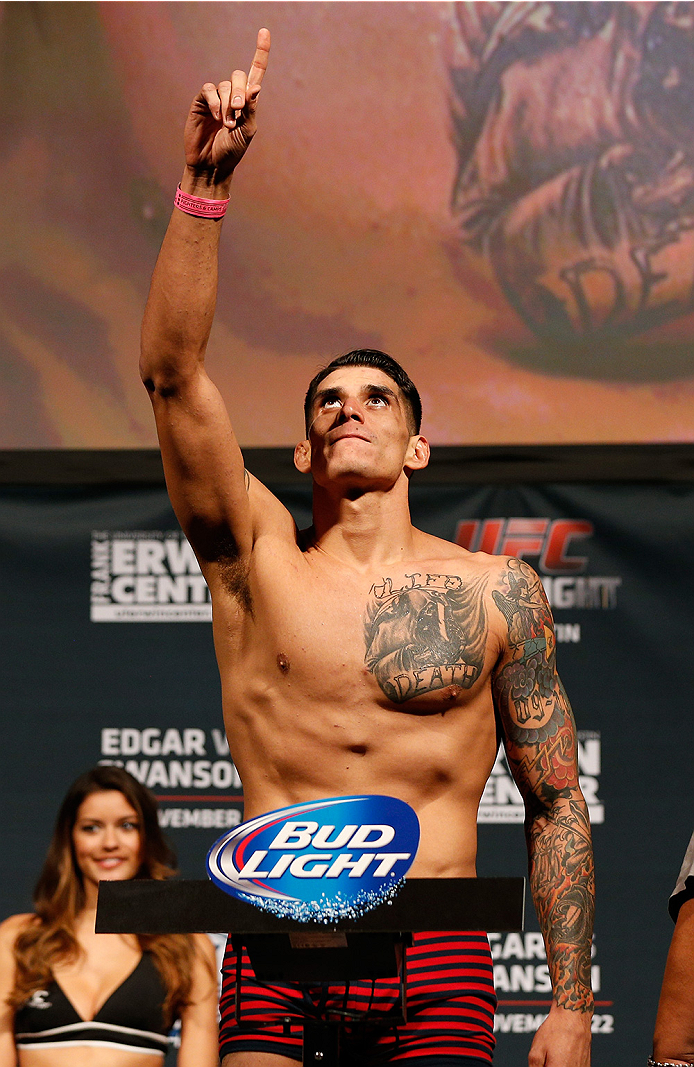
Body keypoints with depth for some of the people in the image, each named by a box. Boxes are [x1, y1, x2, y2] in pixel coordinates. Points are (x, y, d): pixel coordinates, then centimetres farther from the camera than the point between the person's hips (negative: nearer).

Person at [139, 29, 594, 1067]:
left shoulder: (497, 591, 8)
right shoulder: (256, 559, 8)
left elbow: (557, 802, 10)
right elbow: (172, 372, -4)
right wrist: (205, 185, -13)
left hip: (437, 969, 0)